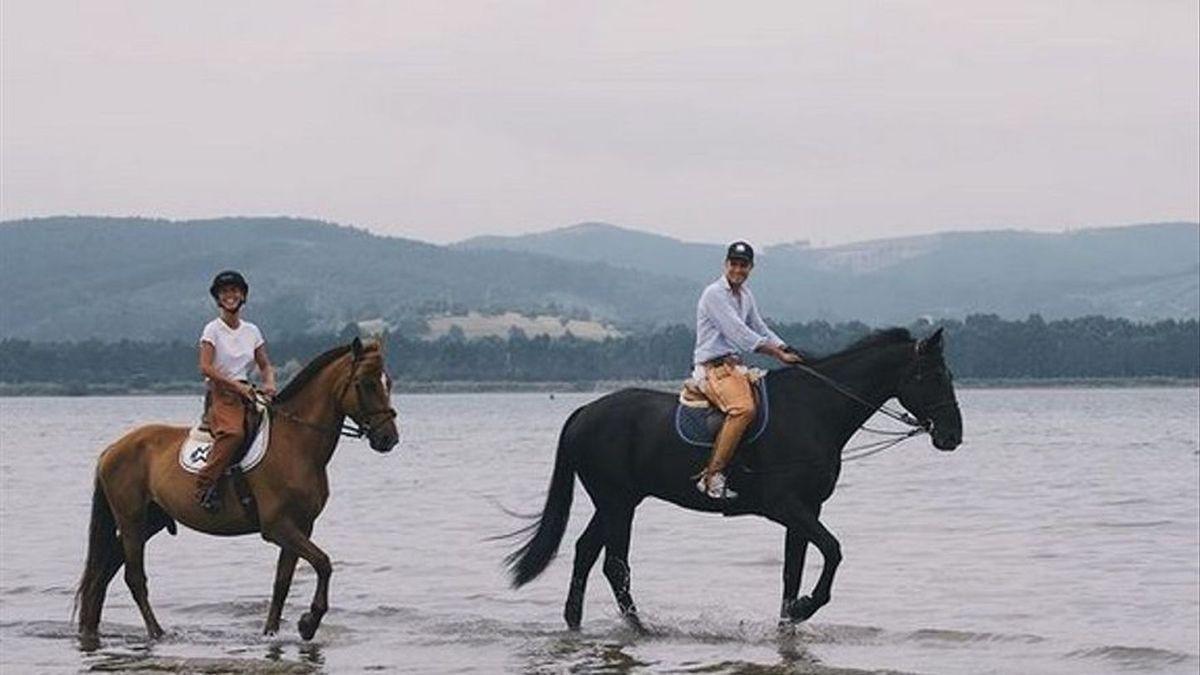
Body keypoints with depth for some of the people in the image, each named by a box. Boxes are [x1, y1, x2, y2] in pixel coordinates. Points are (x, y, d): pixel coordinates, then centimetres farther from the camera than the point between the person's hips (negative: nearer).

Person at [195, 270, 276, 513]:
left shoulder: (252, 331, 15)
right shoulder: (213, 330, -1)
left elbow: (265, 366, 19)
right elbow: (205, 368, -10)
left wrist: (269, 383, -4)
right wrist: (237, 386, -17)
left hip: (246, 393, 6)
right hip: (220, 395, -6)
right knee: (233, 432, -35)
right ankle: (205, 484, -33)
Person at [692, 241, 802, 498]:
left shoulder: (745, 295, 16)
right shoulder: (715, 294, -11)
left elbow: (761, 330, 23)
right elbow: (739, 333, -18)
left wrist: (789, 351, 8)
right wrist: (779, 354, -19)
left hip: (734, 366, 10)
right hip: (713, 368, -10)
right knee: (743, 408, -31)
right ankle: (712, 476, -33)